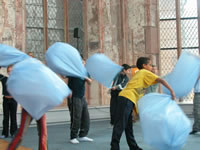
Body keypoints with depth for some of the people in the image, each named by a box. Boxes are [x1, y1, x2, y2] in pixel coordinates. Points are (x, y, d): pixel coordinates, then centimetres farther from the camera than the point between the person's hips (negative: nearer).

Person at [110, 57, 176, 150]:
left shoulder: (138, 74, 28)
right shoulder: (145, 72, 5)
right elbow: (161, 80, -5)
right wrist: (171, 91, -5)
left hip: (124, 97, 9)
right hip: (127, 98, -9)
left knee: (128, 126, 13)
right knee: (120, 125, -11)